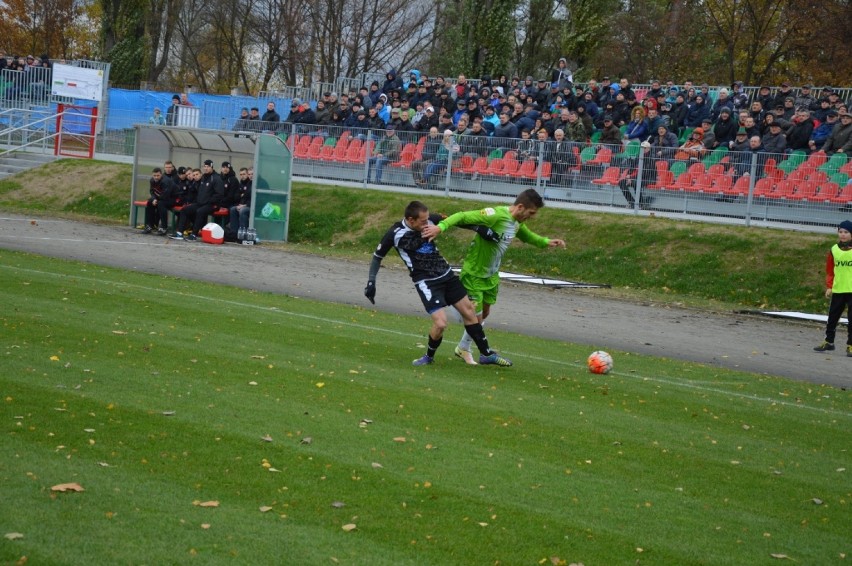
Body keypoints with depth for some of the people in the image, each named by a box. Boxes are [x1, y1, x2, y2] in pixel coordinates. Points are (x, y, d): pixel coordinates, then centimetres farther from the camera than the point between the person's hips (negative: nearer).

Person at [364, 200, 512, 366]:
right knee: (440, 323, -18)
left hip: (446, 274, 5)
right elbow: (378, 256, -2)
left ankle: (486, 354, 25)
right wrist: (371, 282, -4)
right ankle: (429, 356, 11)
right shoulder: (395, 234, -17)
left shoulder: (430, 221, -7)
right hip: (426, 282, -5)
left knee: (469, 311, 10)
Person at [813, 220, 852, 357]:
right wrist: (829, 286, 3)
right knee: (832, 316, 12)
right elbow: (830, 270, 10)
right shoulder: (834, 250, 4)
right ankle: (828, 341, 25)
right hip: (837, 290, 4)